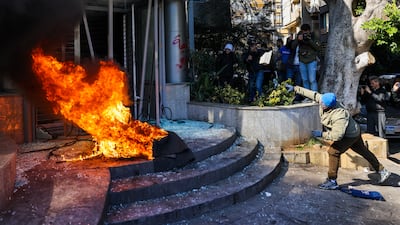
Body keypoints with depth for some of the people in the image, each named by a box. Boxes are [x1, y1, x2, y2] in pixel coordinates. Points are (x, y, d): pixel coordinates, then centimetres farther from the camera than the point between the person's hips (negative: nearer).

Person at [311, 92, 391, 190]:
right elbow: (316, 95, 0)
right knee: (364, 151, 22)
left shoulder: (339, 116, -40)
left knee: (333, 152, -15)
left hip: (350, 135, -10)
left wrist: (322, 134, -39)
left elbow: (337, 135, -44)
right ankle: (382, 171, 40)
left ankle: (332, 181, -7)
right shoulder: (323, 102, -18)